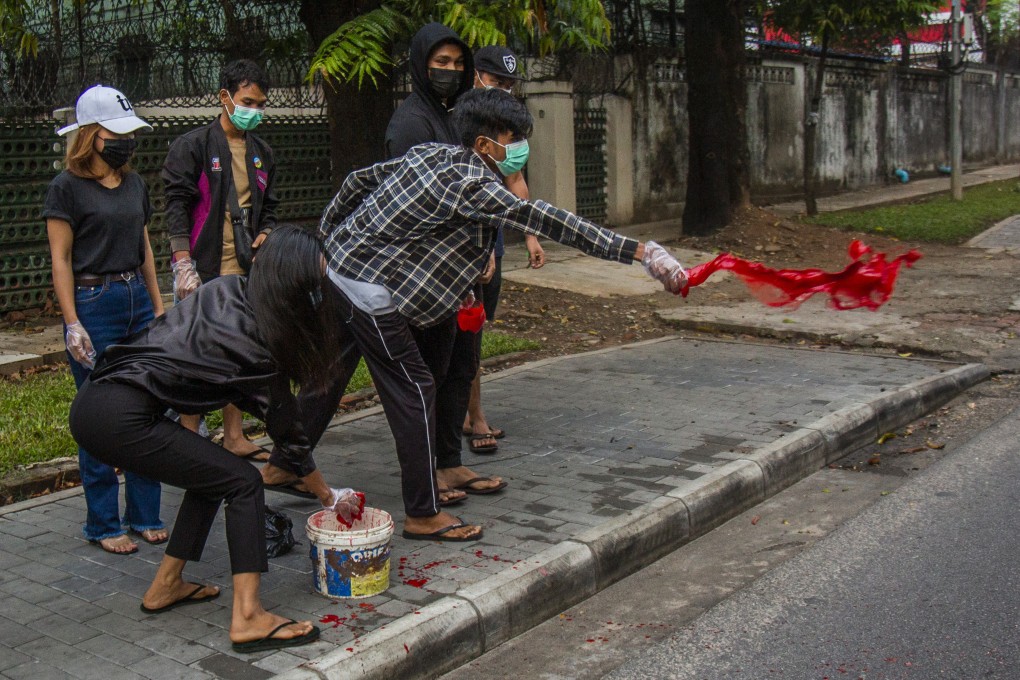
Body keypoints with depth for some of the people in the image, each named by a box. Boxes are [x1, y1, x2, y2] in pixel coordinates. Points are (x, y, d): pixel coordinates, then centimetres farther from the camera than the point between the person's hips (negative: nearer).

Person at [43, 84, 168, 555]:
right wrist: (72, 325, -13)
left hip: (138, 300, 6)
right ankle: (103, 525, 13)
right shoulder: (67, 187, -5)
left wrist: (158, 308, 14)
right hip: (93, 303, -6)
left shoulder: (134, 184, 13)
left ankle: (144, 515, 19)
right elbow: (60, 260, -8)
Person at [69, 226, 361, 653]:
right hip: (121, 419, -8)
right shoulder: (258, 345, -10)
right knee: (242, 482, -2)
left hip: (93, 401, 8)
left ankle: (166, 586, 31)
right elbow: (288, 433, 0)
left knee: (212, 472, 20)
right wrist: (330, 498, 13)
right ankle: (248, 619, -7)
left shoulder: (226, 288, 8)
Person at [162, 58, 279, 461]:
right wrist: (184, 265, -15)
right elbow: (178, 206, -8)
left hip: (246, 272, 6)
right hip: (204, 271, -6)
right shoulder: (193, 147, -3)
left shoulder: (262, 153, 16)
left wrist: (264, 234, 2)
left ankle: (234, 438, 20)